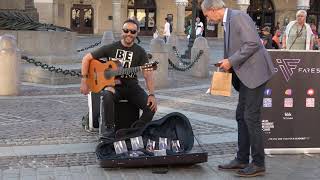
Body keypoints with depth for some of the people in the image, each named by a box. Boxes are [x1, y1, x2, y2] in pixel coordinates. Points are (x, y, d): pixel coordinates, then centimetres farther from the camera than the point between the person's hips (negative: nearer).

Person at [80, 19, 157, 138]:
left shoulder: (140, 52, 2)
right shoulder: (111, 48, 0)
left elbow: (148, 75, -6)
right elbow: (87, 58, 3)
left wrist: (152, 95, -22)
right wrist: (84, 81, -6)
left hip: (132, 87, 2)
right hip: (113, 85, -1)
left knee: (151, 106, -21)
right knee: (107, 95, -37)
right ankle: (108, 130, -22)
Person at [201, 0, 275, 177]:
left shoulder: (238, 17, -13)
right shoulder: (227, 22, 16)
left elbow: (253, 43, -21)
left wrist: (232, 61, -16)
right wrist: (228, 62, 8)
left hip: (254, 72, -10)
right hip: (245, 75, 10)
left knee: (251, 117, -7)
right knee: (241, 116, 12)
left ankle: (258, 164, 1)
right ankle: (242, 159, 20)